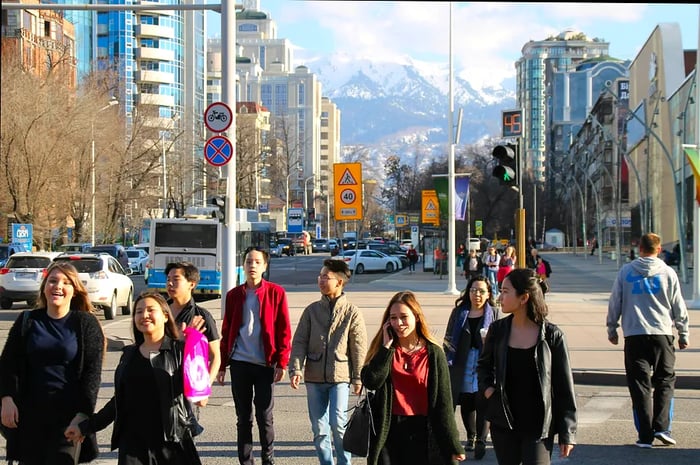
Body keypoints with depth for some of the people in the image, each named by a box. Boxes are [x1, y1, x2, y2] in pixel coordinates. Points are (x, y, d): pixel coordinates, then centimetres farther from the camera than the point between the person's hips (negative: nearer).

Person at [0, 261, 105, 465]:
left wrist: (83, 413, -11)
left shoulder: (86, 323, 0)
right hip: (30, 413, 3)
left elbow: (92, 372, -3)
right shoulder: (27, 321, 9)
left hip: (69, 414, -3)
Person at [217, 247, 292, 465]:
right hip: (239, 363, 2)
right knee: (243, 418, 8)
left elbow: (284, 331, -2)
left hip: (265, 364, -2)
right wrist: (222, 365, 8)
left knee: (265, 417, 3)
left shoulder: (276, 293, -1)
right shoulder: (234, 295, 7)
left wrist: (282, 363, -8)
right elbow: (226, 331, 11)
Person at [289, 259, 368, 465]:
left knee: (338, 423, -12)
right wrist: (296, 370, -10)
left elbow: (359, 348, 0)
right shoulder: (312, 310, 6)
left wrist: (358, 378, -3)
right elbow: (299, 342, 3)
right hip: (314, 378, 3)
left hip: (340, 377, -3)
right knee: (319, 428, 7)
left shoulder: (352, 312, -1)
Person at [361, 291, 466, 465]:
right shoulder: (384, 349, 6)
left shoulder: (433, 353, -1)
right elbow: (371, 381, -12)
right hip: (388, 431, 2)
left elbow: (443, 402, -1)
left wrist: (453, 445, -1)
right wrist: (387, 346, -10)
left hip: (421, 431, -2)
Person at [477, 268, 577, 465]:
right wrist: (487, 388, -2)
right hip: (503, 424, 4)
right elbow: (483, 365, 19)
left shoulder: (552, 335, -9)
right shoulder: (497, 329, 0)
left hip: (539, 427, -4)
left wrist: (567, 433, -4)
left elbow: (564, 386, -4)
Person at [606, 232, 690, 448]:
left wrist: (612, 329, 19)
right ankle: (661, 426, -2)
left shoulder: (625, 272, 4)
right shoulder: (668, 273, 3)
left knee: (640, 385, 4)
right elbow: (678, 307, 6)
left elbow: (614, 303, 7)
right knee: (665, 381, 13)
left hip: (634, 336, 0)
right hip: (662, 334, 0)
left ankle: (645, 435, 0)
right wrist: (683, 334, 16)